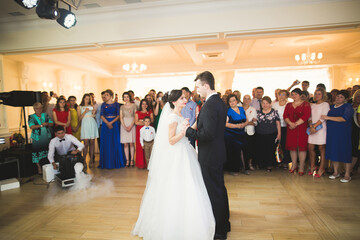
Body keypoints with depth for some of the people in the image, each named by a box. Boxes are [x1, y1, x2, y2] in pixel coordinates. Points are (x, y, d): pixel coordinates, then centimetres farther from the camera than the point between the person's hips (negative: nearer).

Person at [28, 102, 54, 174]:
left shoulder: (46, 115, 9)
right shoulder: (31, 117, 1)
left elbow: (52, 124, 6)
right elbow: (31, 126, -12)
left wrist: (47, 123, -15)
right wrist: (41, 125, -19)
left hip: (47, 138, 3)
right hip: (37, 138, -2)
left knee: (48, 152, 8)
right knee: (38, 153, 1)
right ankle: (39, 167, 14)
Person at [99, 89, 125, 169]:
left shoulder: (116, 104, 5)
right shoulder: (103, 104, 10)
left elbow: (118, 115, -1)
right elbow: (101, 115, 1)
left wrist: (112, 122, -14)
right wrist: (107, 123, -14)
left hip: (114, 124, -1)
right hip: (105, 124, 2)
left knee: (115, 142, -2)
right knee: (106, 143, 1)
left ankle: (116, 162, 8)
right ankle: (107, 163, 8)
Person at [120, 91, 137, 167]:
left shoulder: (134, 105, 5)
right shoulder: (122, 107, 13)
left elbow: (135, 117, -1)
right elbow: (121, 118, 6)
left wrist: (130, 126, -12)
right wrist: (125, 126, -9)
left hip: (132, 125, -2)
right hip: (124, 125, 2)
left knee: (131, 143, -4)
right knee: (125, 144, 0)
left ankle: (132, 160, 3)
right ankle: (127, 160, 4)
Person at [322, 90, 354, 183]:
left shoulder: (348, 107, -2)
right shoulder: (331, 107, 15)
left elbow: (344, 118, -16)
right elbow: (325, 118, 22)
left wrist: (328, 117, -16)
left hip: (343, 133, -5)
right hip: (332, 133, 5)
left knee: (345, 152, -2)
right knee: (334, 151, 6)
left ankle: (347, 175, 8)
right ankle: (336, 172, 19)